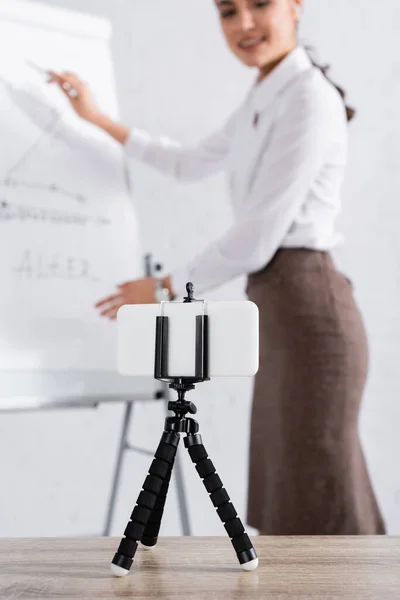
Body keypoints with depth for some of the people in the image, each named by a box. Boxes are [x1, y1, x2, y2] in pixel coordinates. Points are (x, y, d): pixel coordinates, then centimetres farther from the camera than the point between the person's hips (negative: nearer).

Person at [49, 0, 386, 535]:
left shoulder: (309, 98, -13)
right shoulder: (262, 103, 16)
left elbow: (256, 241, -17)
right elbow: (190, 164, 31)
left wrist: (165, 290, -4)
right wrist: (98, 120, 30)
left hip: (307, 309, -9)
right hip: (281, 311, 10)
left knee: (321, 508, -1)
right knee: (295, 504, 16)